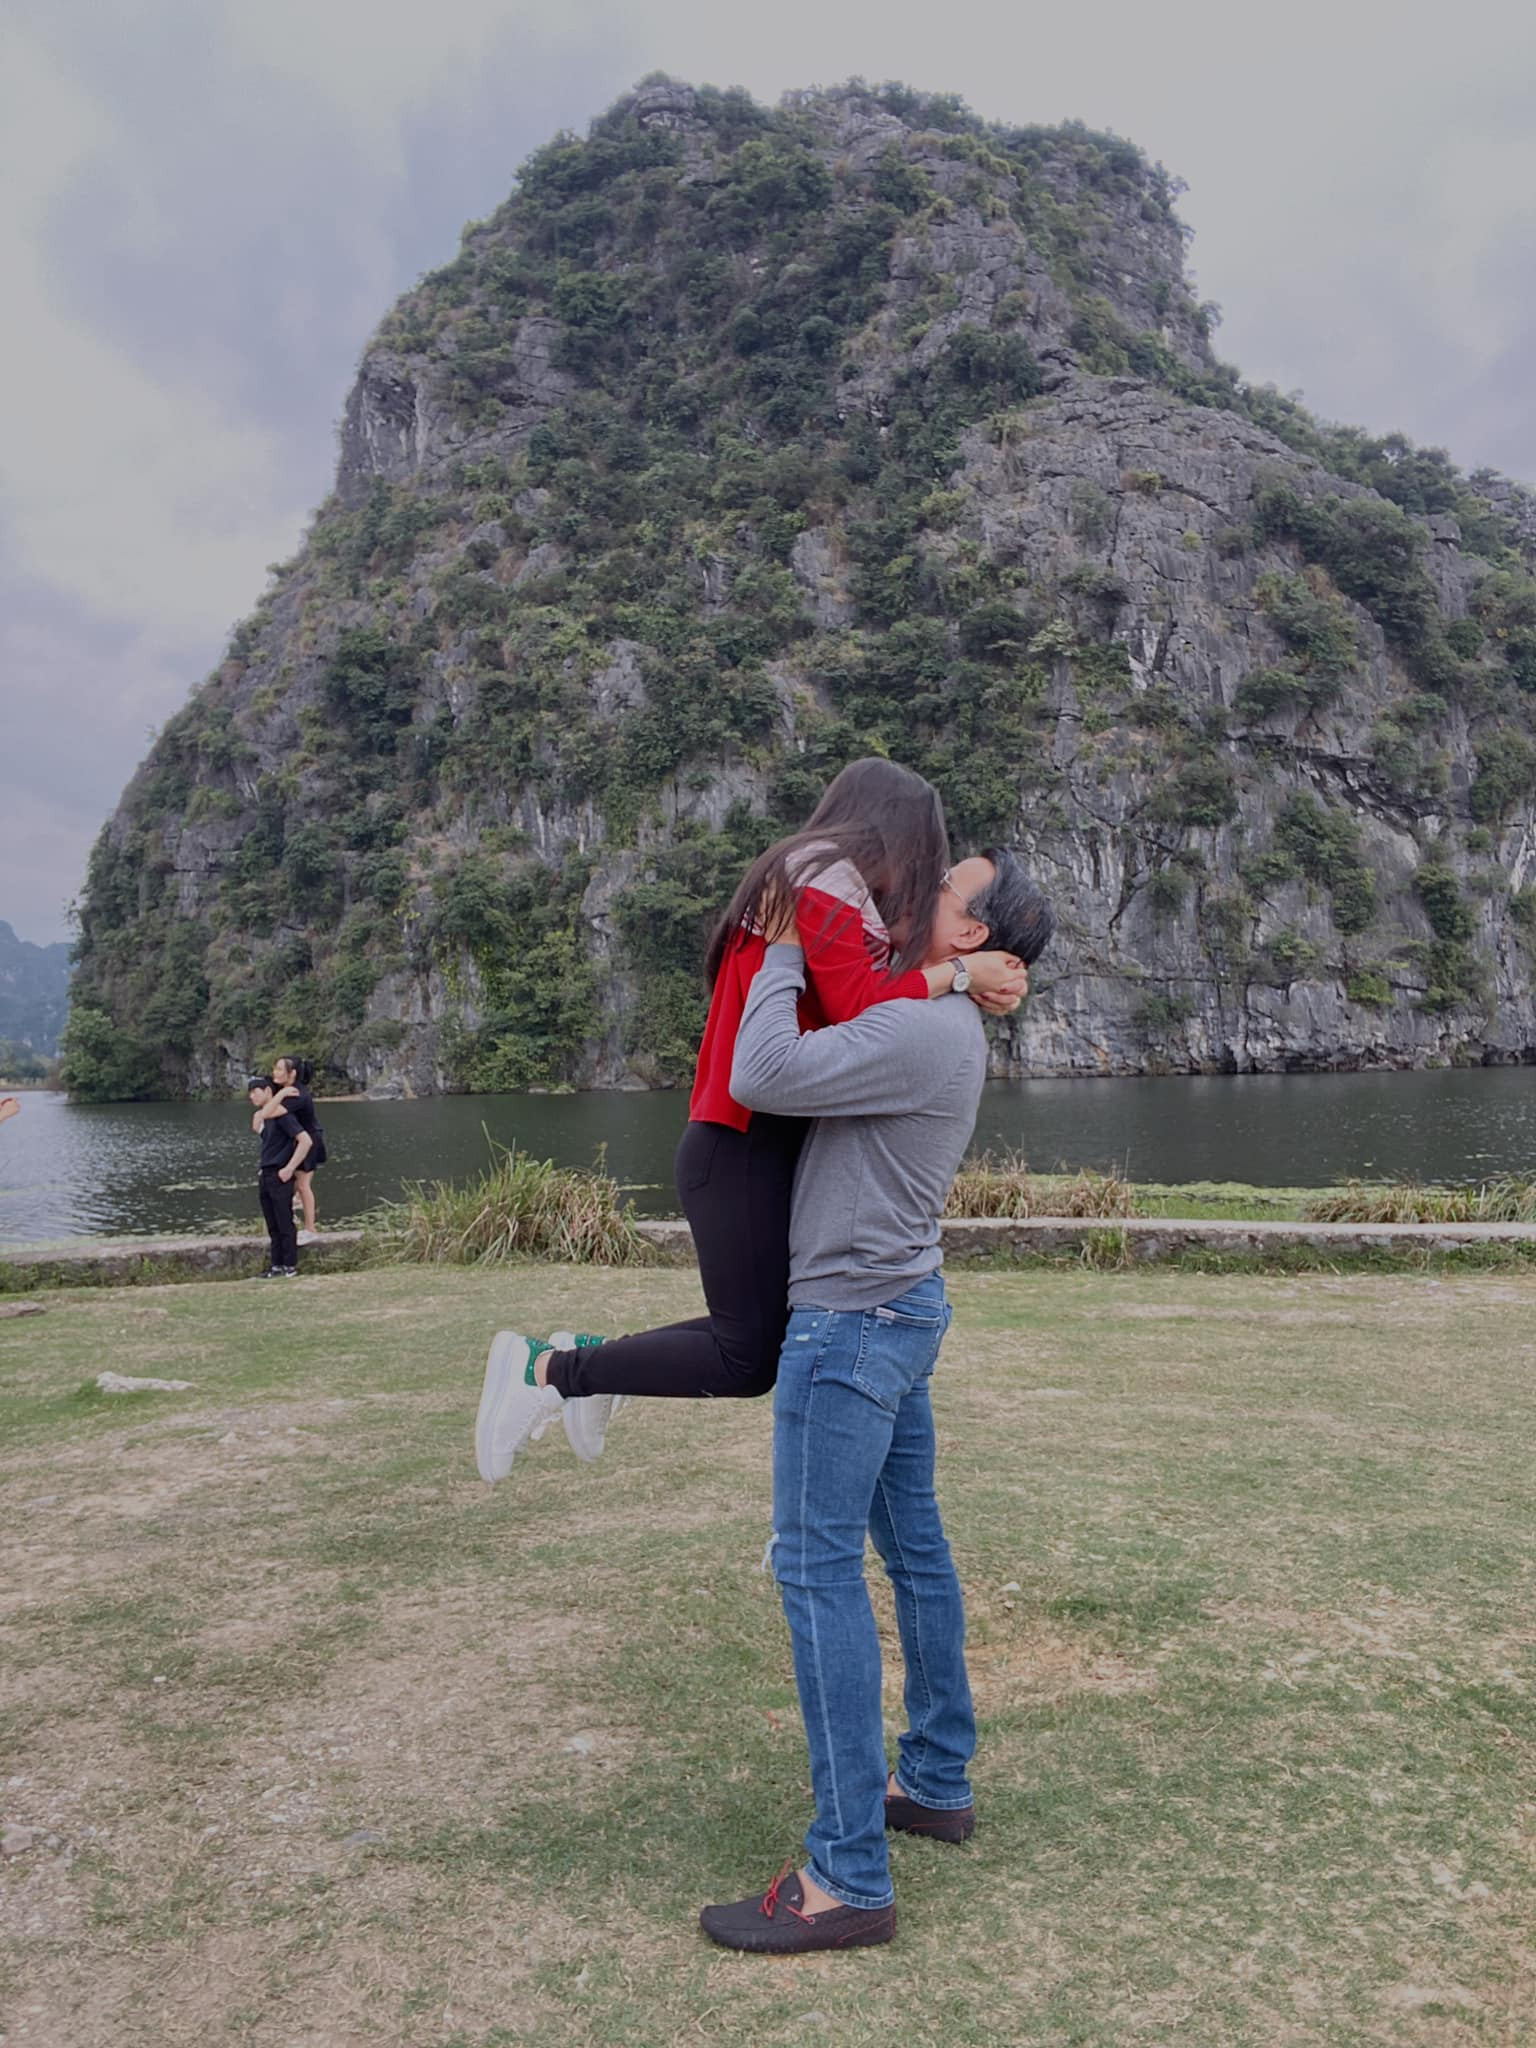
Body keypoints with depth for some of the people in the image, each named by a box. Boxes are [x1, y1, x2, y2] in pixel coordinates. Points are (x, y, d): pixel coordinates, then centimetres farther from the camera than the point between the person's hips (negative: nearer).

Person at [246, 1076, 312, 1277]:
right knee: (272, 1226, 12)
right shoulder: (262, 1116, 13)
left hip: (279, 1177, -9)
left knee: (284, 1224, -2)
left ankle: (289, 1266, 3)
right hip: (265, 1176, 9)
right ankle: (277, 1265, 18)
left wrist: (289, 1169, -19)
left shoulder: (281, 1114, -14)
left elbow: (306, 1140, -20)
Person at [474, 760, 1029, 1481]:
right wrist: (956, 972, -7)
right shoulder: (827, 875, -10)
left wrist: (974, 981, 4)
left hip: (754, 1145, 10)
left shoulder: (798, 875, 21)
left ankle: (592, 1359, 24)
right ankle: (545, 1369, 4)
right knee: (747, 1361, -4)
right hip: (746, 1145, -10)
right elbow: (862, 1010, -19)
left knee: (770, 1328, 15)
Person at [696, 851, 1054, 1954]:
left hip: (853, 1321, -10)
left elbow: (761, 1077, -27)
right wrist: (799, 951, 12)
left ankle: (849, 1877, 0)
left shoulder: (918, 1029, -20)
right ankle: (938, 1782, 31)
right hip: (903, 1309, 10)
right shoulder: (947, 1028, 11)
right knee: (914, 1544, 17)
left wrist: (789, 951, -13)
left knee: (820, 1566, -7)